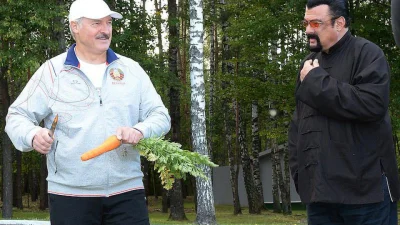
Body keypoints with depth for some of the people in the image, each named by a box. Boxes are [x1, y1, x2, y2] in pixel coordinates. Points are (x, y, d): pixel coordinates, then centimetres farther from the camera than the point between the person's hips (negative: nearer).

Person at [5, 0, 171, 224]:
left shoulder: (131, 69, 11)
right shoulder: (52, 71, 5)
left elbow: (160, 115, 9)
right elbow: (17, 116, 5)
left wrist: (139, 131, -13)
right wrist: (33, 135, -18)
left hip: (126, 191, 2)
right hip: (70, 194, -1)